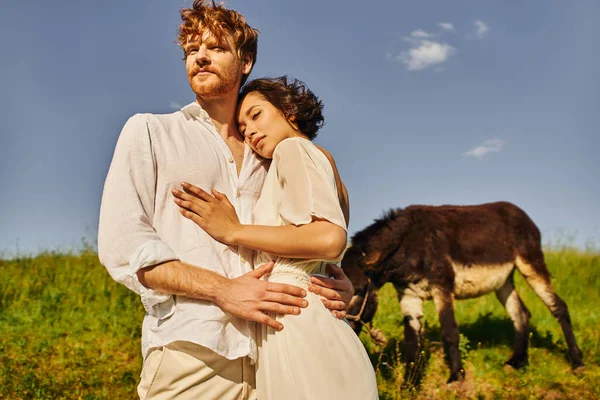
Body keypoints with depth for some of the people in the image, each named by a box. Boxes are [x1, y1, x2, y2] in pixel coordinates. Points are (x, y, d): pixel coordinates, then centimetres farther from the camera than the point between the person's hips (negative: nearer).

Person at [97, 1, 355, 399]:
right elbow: (121, 245, -4)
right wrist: (222, 290, -15)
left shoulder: (265, 156, 19)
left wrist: (335, 281, -2)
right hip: (190, 354, -3)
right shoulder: (149, 131, 8)